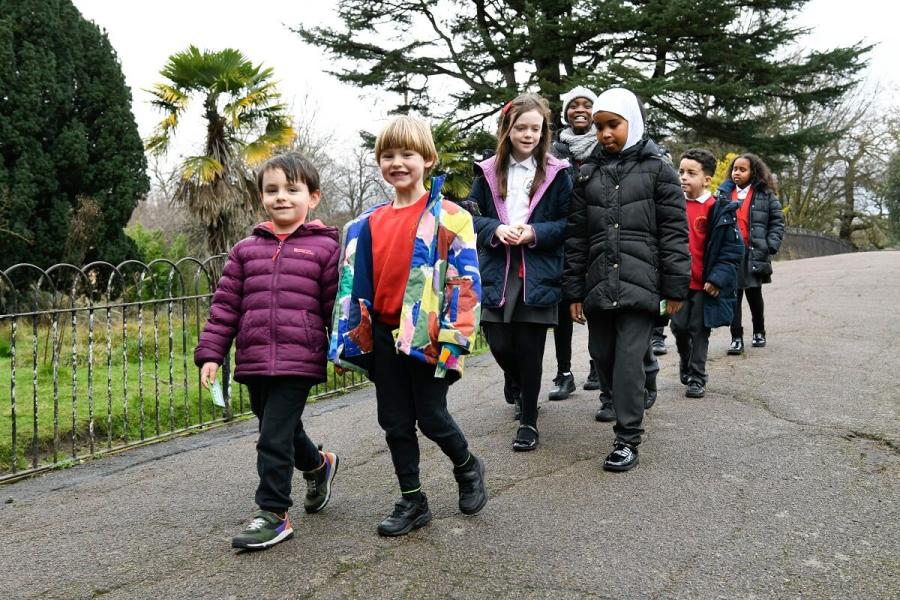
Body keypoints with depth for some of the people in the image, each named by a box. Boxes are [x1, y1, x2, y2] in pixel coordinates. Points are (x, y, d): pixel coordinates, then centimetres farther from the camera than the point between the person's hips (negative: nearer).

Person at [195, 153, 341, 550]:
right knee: (283, 430, 20)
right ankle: (319, 466, 48)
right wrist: (210, 354, 5)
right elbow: (225, 306, 9)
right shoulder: (246, 250, 10)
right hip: (254, 361, 5)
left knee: (274, 438, -7)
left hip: (299, 361, -5)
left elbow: (337, 306, 1)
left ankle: (273, 514, 7)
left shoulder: (325, 248, 0)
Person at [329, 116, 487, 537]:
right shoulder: (369, 223, 8)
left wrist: (455, 336, -15)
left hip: (426, 337, -5)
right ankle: (412, 502, 25)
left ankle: (468, 470, 33)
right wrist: (351, 336, 11)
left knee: (431, 418, 3)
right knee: (395, 423, 11)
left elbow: (465, 281, -10)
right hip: (382, 336, 5)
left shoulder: (448, 217, -7)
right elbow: (354, 283, 13)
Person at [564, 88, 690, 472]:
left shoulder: (657, 169, 2)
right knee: (601, 355, 8)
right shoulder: (588, 175, 13)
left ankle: (627, 440, 3)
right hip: (599, 283, 4)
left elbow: (674, 231, -1)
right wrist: (574, 292, 9)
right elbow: (576, 238, 12)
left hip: (640, 283, -4)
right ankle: (627, 406, 34)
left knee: (629, 359, -7)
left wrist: (675, 288, -5)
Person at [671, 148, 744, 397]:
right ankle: (685, 363, 37)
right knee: (679, 327, 11)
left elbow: (733, 248, -9)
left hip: (705, 285, -4)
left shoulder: (719, 210, -9)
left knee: (699, 330, 4)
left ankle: (697, 377, 15)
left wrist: (717, 278, -14)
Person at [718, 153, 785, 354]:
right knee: (733, 296, -3)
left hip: (754, 254, -1)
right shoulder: (724, 193, 8)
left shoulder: (764, 194, 2)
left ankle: (759, 332, 31)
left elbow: (777, 221, 3)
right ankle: (736, 338, 1)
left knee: (754, 294, 13)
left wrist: (771, 245, -7)